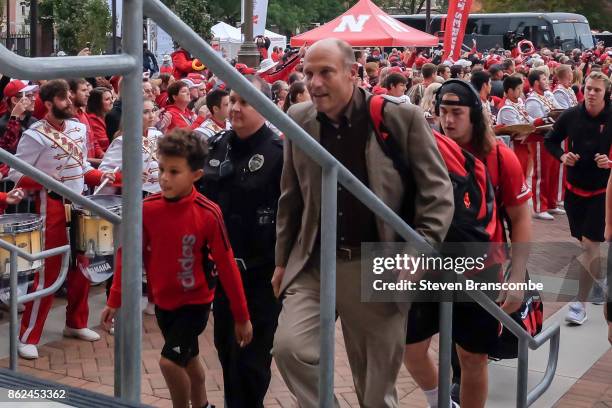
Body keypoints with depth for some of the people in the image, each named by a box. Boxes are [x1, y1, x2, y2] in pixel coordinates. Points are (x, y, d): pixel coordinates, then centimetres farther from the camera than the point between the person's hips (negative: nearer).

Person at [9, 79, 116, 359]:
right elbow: (16, 175, -14)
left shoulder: (79, 128, 7)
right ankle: (28, 337, 3)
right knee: (48, 272, -5)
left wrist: (99, 177, 1)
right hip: (52, 207, -7)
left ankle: (75, 323, 31)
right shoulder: (35, 135, -14)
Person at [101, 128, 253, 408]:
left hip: (195, 302, -4)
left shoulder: (208, 214, -22)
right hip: (162, 301, 4)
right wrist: (115, 300, 1)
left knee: (170, 361, -14)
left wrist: (241, 317, -10)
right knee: (187, 360, 21)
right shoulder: (147, 209, -13)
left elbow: (226, 265, -15)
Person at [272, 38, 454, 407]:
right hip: (314, 264, 3)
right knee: (288, 346, -17)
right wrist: (282, 260, 13)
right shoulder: (298, 119, 2)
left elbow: (438, 192, -8)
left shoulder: (402, 117, -11)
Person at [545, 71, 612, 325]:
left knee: (589, 244, -8)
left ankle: (580, 303, -1)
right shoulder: (571, 116, -6)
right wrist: (562, 156, -10)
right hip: (575, 188, 3)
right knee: (584, 243, 16)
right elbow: (551, 141, 8)